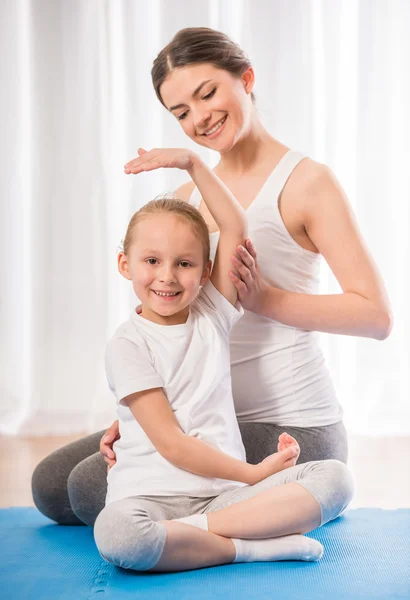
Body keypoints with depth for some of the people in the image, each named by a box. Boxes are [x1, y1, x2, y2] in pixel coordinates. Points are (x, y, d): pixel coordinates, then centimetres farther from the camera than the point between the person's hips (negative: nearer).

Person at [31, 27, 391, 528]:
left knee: (93, 488, -18)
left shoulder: (306, 182, -8)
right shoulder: (187, 197, 12)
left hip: (290, 429, -8)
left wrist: (266, 298, -20)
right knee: (50, 485, 7)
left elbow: (376, 315, -13)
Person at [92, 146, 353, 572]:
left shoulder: (212, 315, 12)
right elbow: (171, 444, -9)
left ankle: (200, 528, -24)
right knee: (115, 533, -39)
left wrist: (192, 163, 0)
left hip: (223, 491, 5)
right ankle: (252, 545, -24)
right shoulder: (127, 344, -3)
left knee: (334, 477, -16)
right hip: (150, 496, -4)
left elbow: (235, 228, 5)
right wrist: (255, 473, -9)